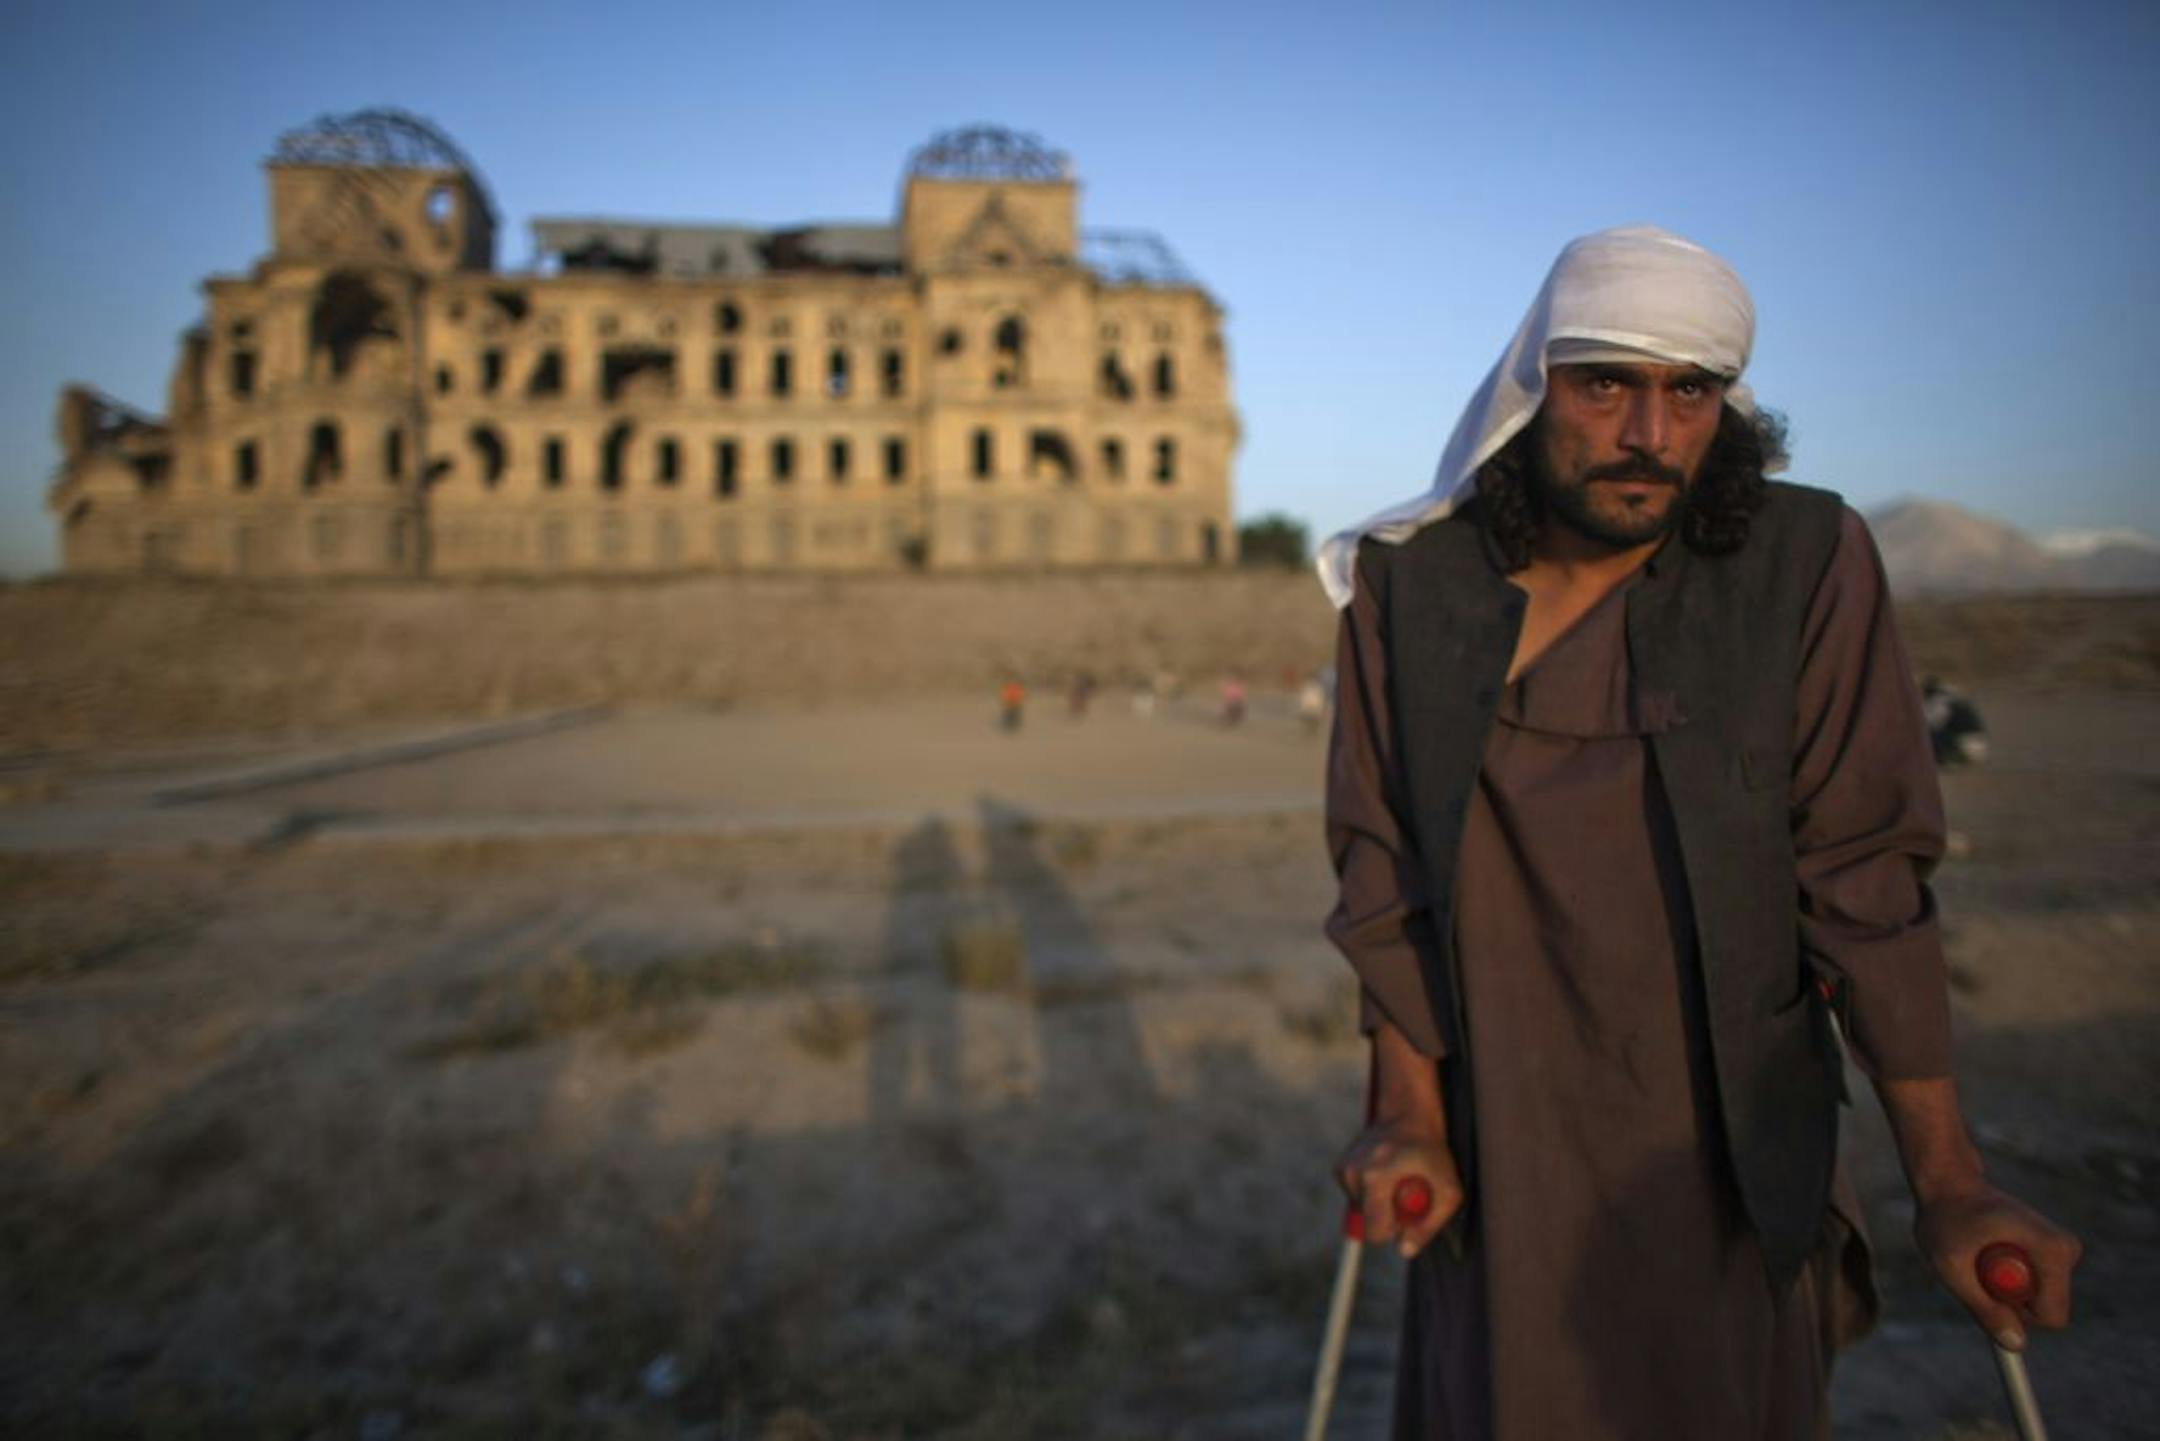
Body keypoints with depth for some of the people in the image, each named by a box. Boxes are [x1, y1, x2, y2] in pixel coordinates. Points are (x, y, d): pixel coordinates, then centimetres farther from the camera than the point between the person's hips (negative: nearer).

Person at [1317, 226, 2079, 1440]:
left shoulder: (1808, 565, -12)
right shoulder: (1406, 581, -8)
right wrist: (1410, 1117, -8)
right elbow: (1384, 873, -6)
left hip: (1733, 1164, 0)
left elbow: (1866, 885, -9)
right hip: (1500, 1159, 1)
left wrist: (1948, 1182, -8)